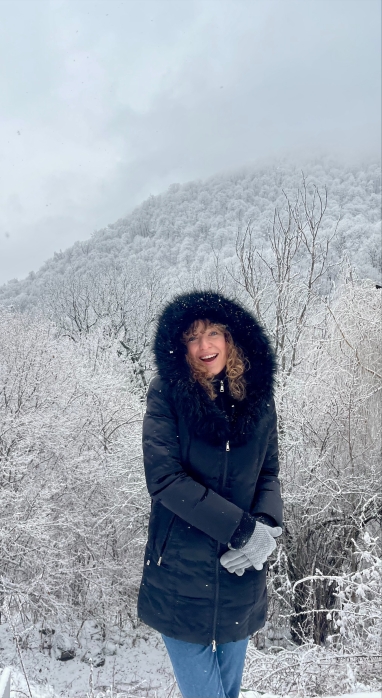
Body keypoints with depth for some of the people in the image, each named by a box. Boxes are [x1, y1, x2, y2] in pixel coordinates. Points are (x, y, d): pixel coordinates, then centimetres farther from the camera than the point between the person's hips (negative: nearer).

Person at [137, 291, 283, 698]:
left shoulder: (257, 395, 0)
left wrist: (267, 526, -13)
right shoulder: (167, 395, -11)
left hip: (240, 573, 4)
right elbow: (164, 477, -18)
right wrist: (243, 529, -19)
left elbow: (269, 472, 7)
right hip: (181, 575, -3)